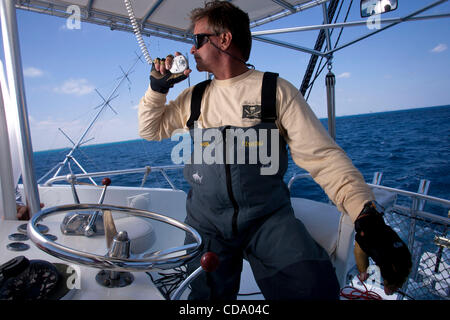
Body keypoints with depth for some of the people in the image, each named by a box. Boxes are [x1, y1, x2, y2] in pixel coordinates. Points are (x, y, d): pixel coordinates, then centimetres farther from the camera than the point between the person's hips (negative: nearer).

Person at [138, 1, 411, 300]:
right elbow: (150, 130, 20)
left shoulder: (276, 90, -3)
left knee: (315, 286, -24)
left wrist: (368, 217, -22)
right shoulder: (194, 97, 9)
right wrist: (158, 87, 3)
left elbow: (322, 155, -10)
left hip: (268, 216, -3)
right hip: (206, 221, 4)